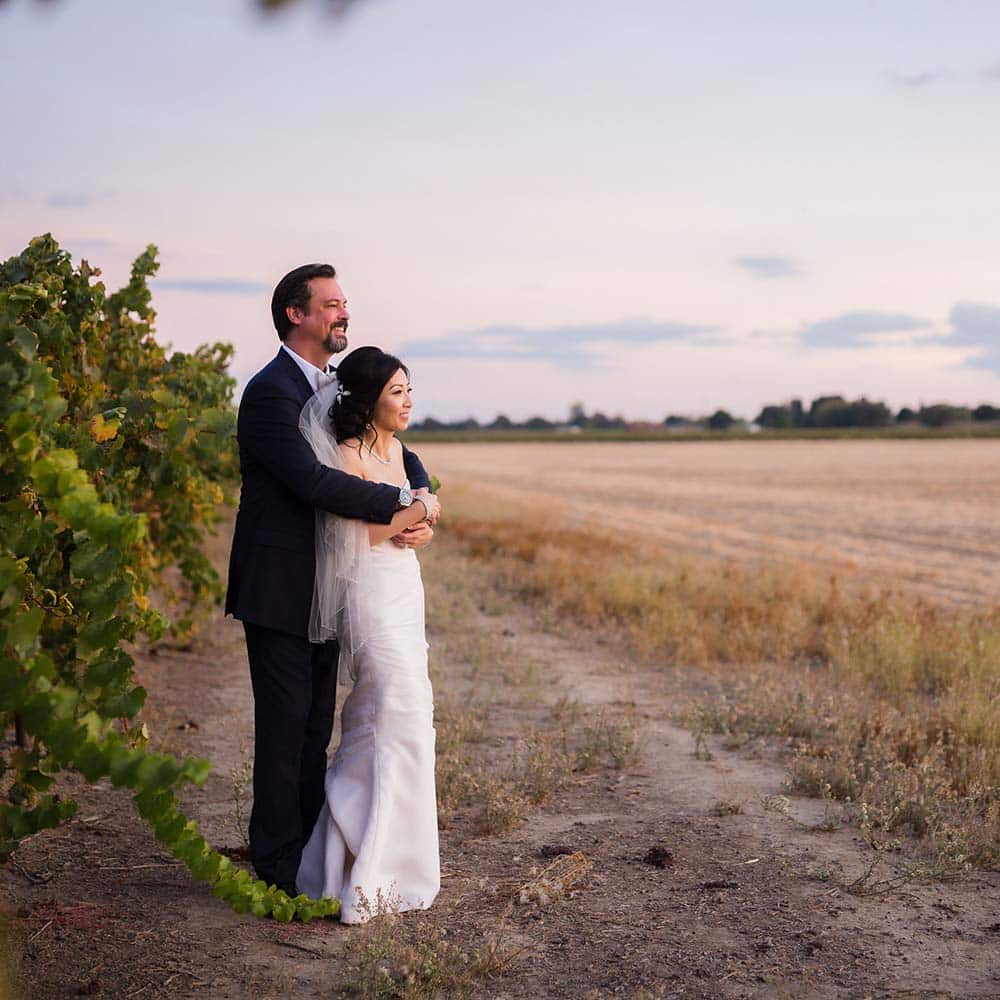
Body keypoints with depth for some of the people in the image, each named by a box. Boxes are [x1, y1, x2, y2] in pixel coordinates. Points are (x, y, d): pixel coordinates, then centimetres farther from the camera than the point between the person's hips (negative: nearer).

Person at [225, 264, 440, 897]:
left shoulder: (336, 390, 13)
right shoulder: (270, 393, -15)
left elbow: (402, 456, 12)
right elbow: (311, 479, -27)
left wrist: (423, 505, -10)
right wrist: (403, 505, -24)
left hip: (324, 592, 8)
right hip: (279, 589, -8)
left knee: (316, 727, 14)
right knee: (285, 725, -3)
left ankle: (311, 849, 23)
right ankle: (280, 868, 6)